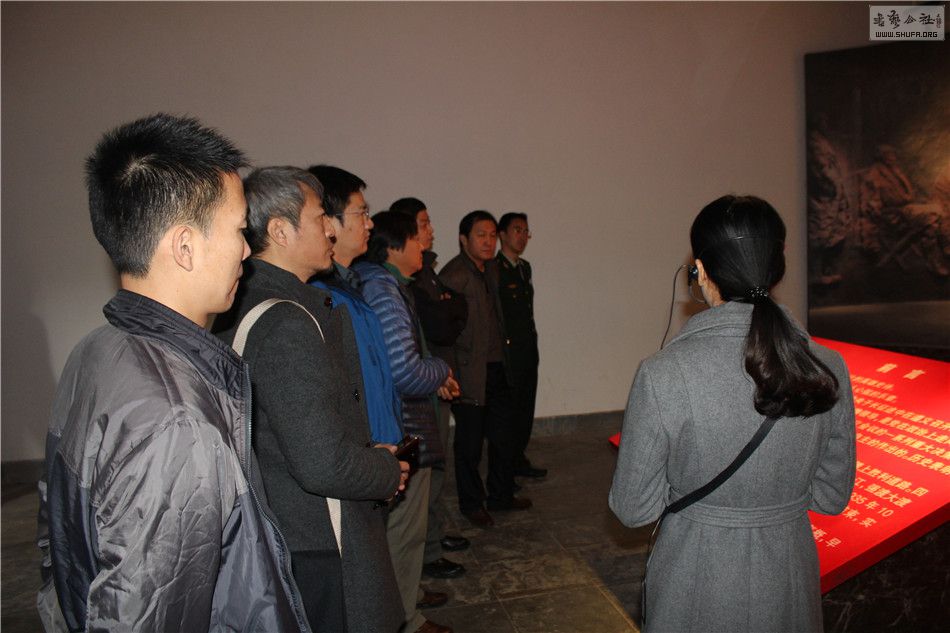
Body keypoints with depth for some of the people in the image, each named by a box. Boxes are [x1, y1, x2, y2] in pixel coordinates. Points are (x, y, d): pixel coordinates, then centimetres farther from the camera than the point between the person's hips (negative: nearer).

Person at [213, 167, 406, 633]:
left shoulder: (237, 309, 5)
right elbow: (325, 466, -29)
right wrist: (389, 471, -9)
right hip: (316, 550, -9)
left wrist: (367, 456, 11)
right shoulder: (287, 323, -25)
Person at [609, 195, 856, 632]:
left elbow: (633, 509, -15)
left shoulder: (661, 375, -25)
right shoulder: (829, 371, -13)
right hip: (789, 580, 3)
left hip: (695, 582, -3)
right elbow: (831, 497, -1)